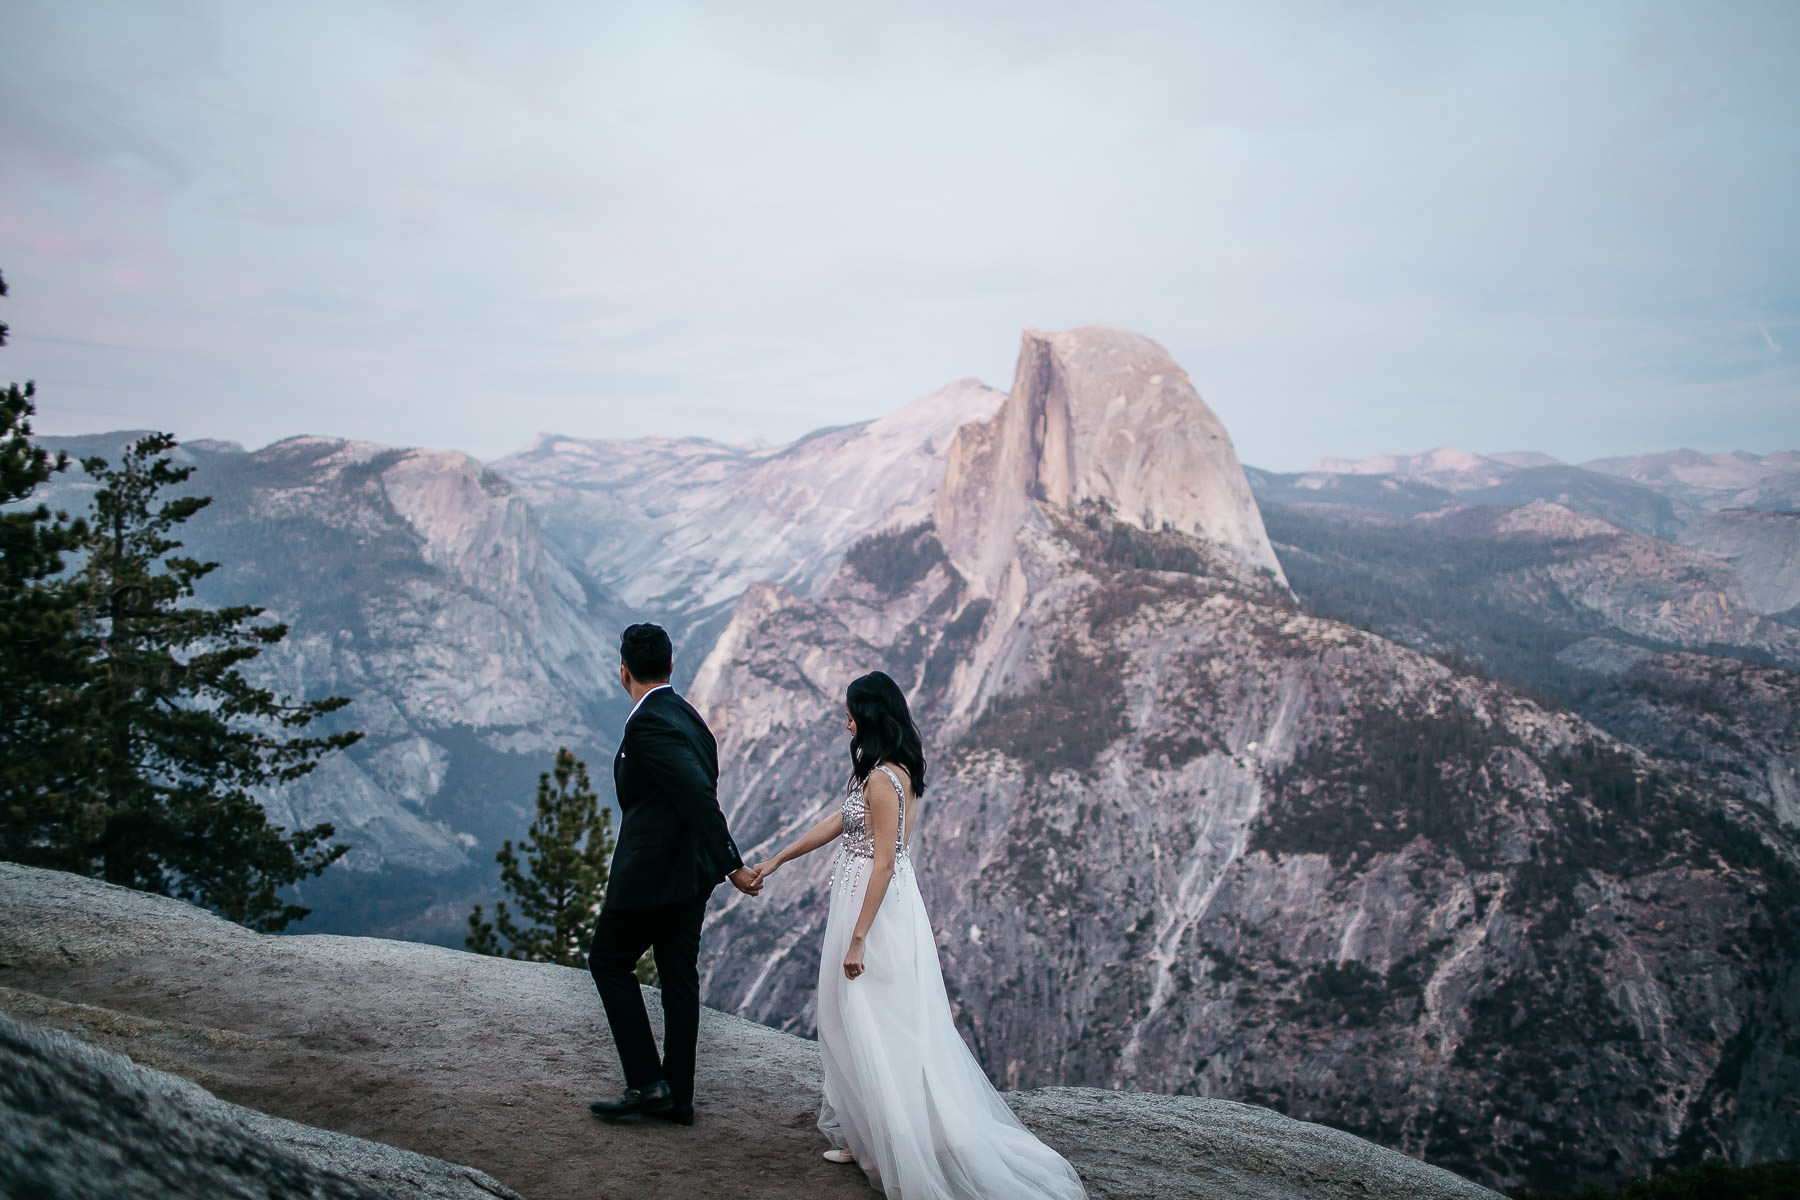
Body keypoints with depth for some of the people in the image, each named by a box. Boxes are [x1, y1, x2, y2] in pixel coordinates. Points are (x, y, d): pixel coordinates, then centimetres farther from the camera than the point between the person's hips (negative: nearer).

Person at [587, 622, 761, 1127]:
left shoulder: (648, 723, -19)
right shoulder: (687, 716, 9)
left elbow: (698, 795, -26)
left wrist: (732, 866, -24)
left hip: (650, 873, -9)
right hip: (689, 875, 9)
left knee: (609, 961, 9)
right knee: (679, 977, 12)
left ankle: (646, 1082, 8)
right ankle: (677, 1096, 20)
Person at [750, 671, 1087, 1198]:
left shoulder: (881, 779, -21)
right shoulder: (897, 770, 9)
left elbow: (883, 864, -22)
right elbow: (839, 821, 17)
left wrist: (857, 938, -20)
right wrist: (775, 861, 21)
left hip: (875, 907, -10)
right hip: (884, 901, 10)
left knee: (871, 1025, 1)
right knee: (853, 1021, 18)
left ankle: (896, 1149, 13)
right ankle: (865, 1134, 29)